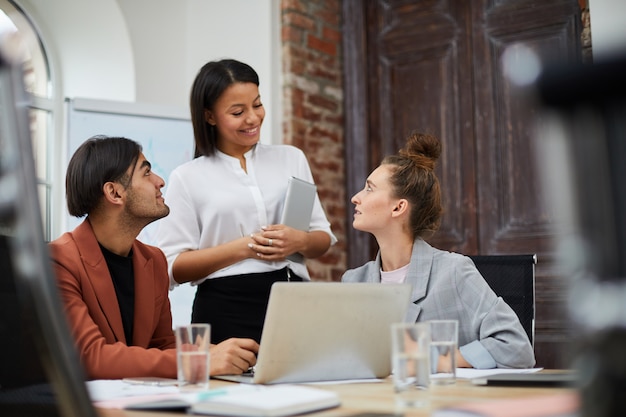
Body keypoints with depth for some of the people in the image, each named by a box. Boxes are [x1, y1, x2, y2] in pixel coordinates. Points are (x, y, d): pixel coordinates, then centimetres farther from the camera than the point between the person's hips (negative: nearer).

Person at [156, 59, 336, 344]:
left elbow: (323, 239, 13)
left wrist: (299, 241, -10)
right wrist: (244, 248, -14)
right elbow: (173, 267, -4)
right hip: (224, 312, -2)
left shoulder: (291, 158, 11)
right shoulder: (187, 178, 2)